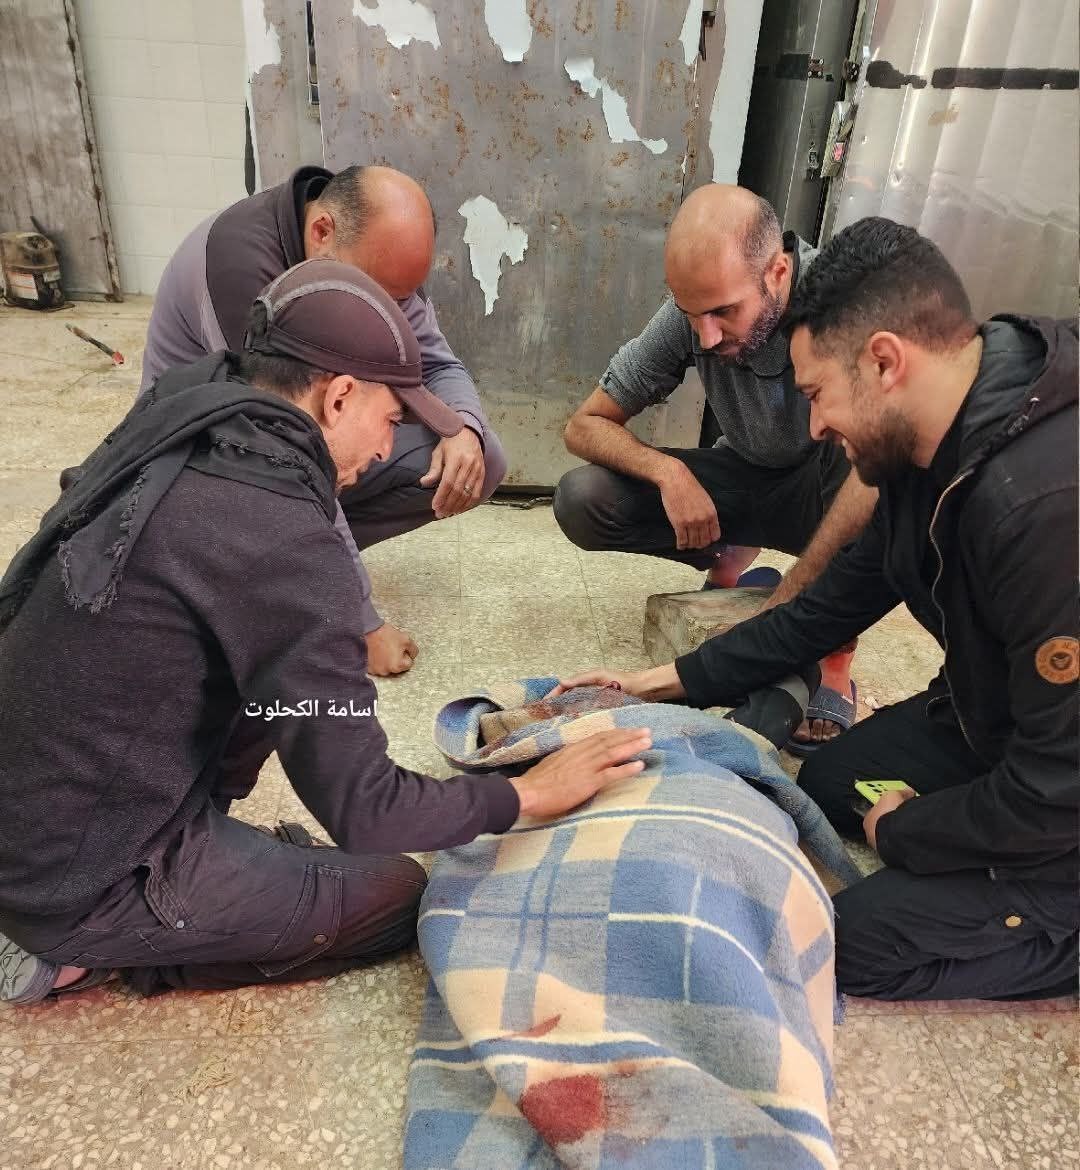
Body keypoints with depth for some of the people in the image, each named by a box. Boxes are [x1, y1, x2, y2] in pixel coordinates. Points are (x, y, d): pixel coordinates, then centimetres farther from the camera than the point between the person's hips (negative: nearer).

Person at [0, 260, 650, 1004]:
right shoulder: (286, 544, -28)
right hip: (82, 878, -7)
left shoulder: (169, 442, -4)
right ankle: (91, 952, 4)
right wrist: (528, 795, -8)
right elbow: (364, 811, -22)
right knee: (400, 896, 3)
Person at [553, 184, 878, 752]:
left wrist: (785, 605, -41)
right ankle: (731, 560, 5)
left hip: (830, 482, -3)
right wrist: (668, 471, -30)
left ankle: (836, 659, -15)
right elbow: (585, 424, -10)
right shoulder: (688, 312, -17)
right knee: (581, 501, -18)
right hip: (747, 478, 3)